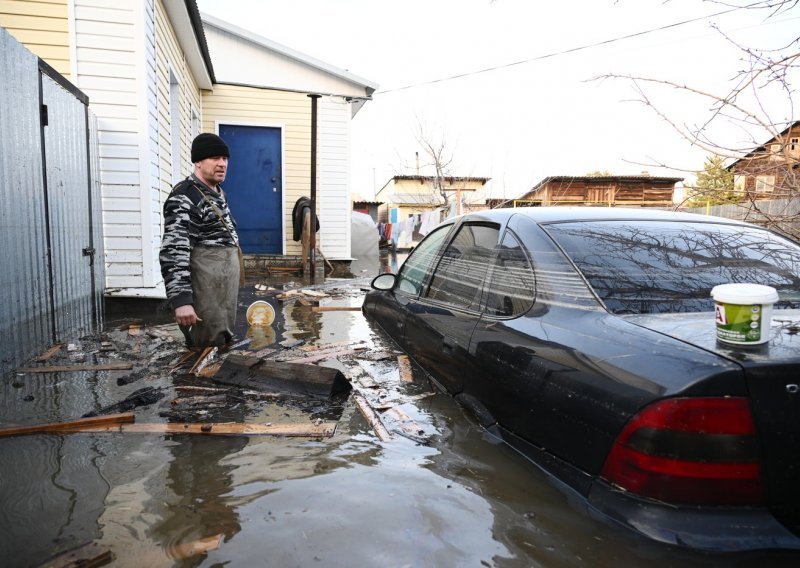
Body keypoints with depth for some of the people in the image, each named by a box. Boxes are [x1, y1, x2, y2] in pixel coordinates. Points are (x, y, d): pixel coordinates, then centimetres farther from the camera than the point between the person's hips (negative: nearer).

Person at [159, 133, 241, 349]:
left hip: (226, 286, 9)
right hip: (205, 290, -9)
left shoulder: (218, 193, 15)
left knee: (223, 343, 17)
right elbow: (174, 253, -23)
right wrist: (180, 299, -31)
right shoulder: (185, 197, -15)